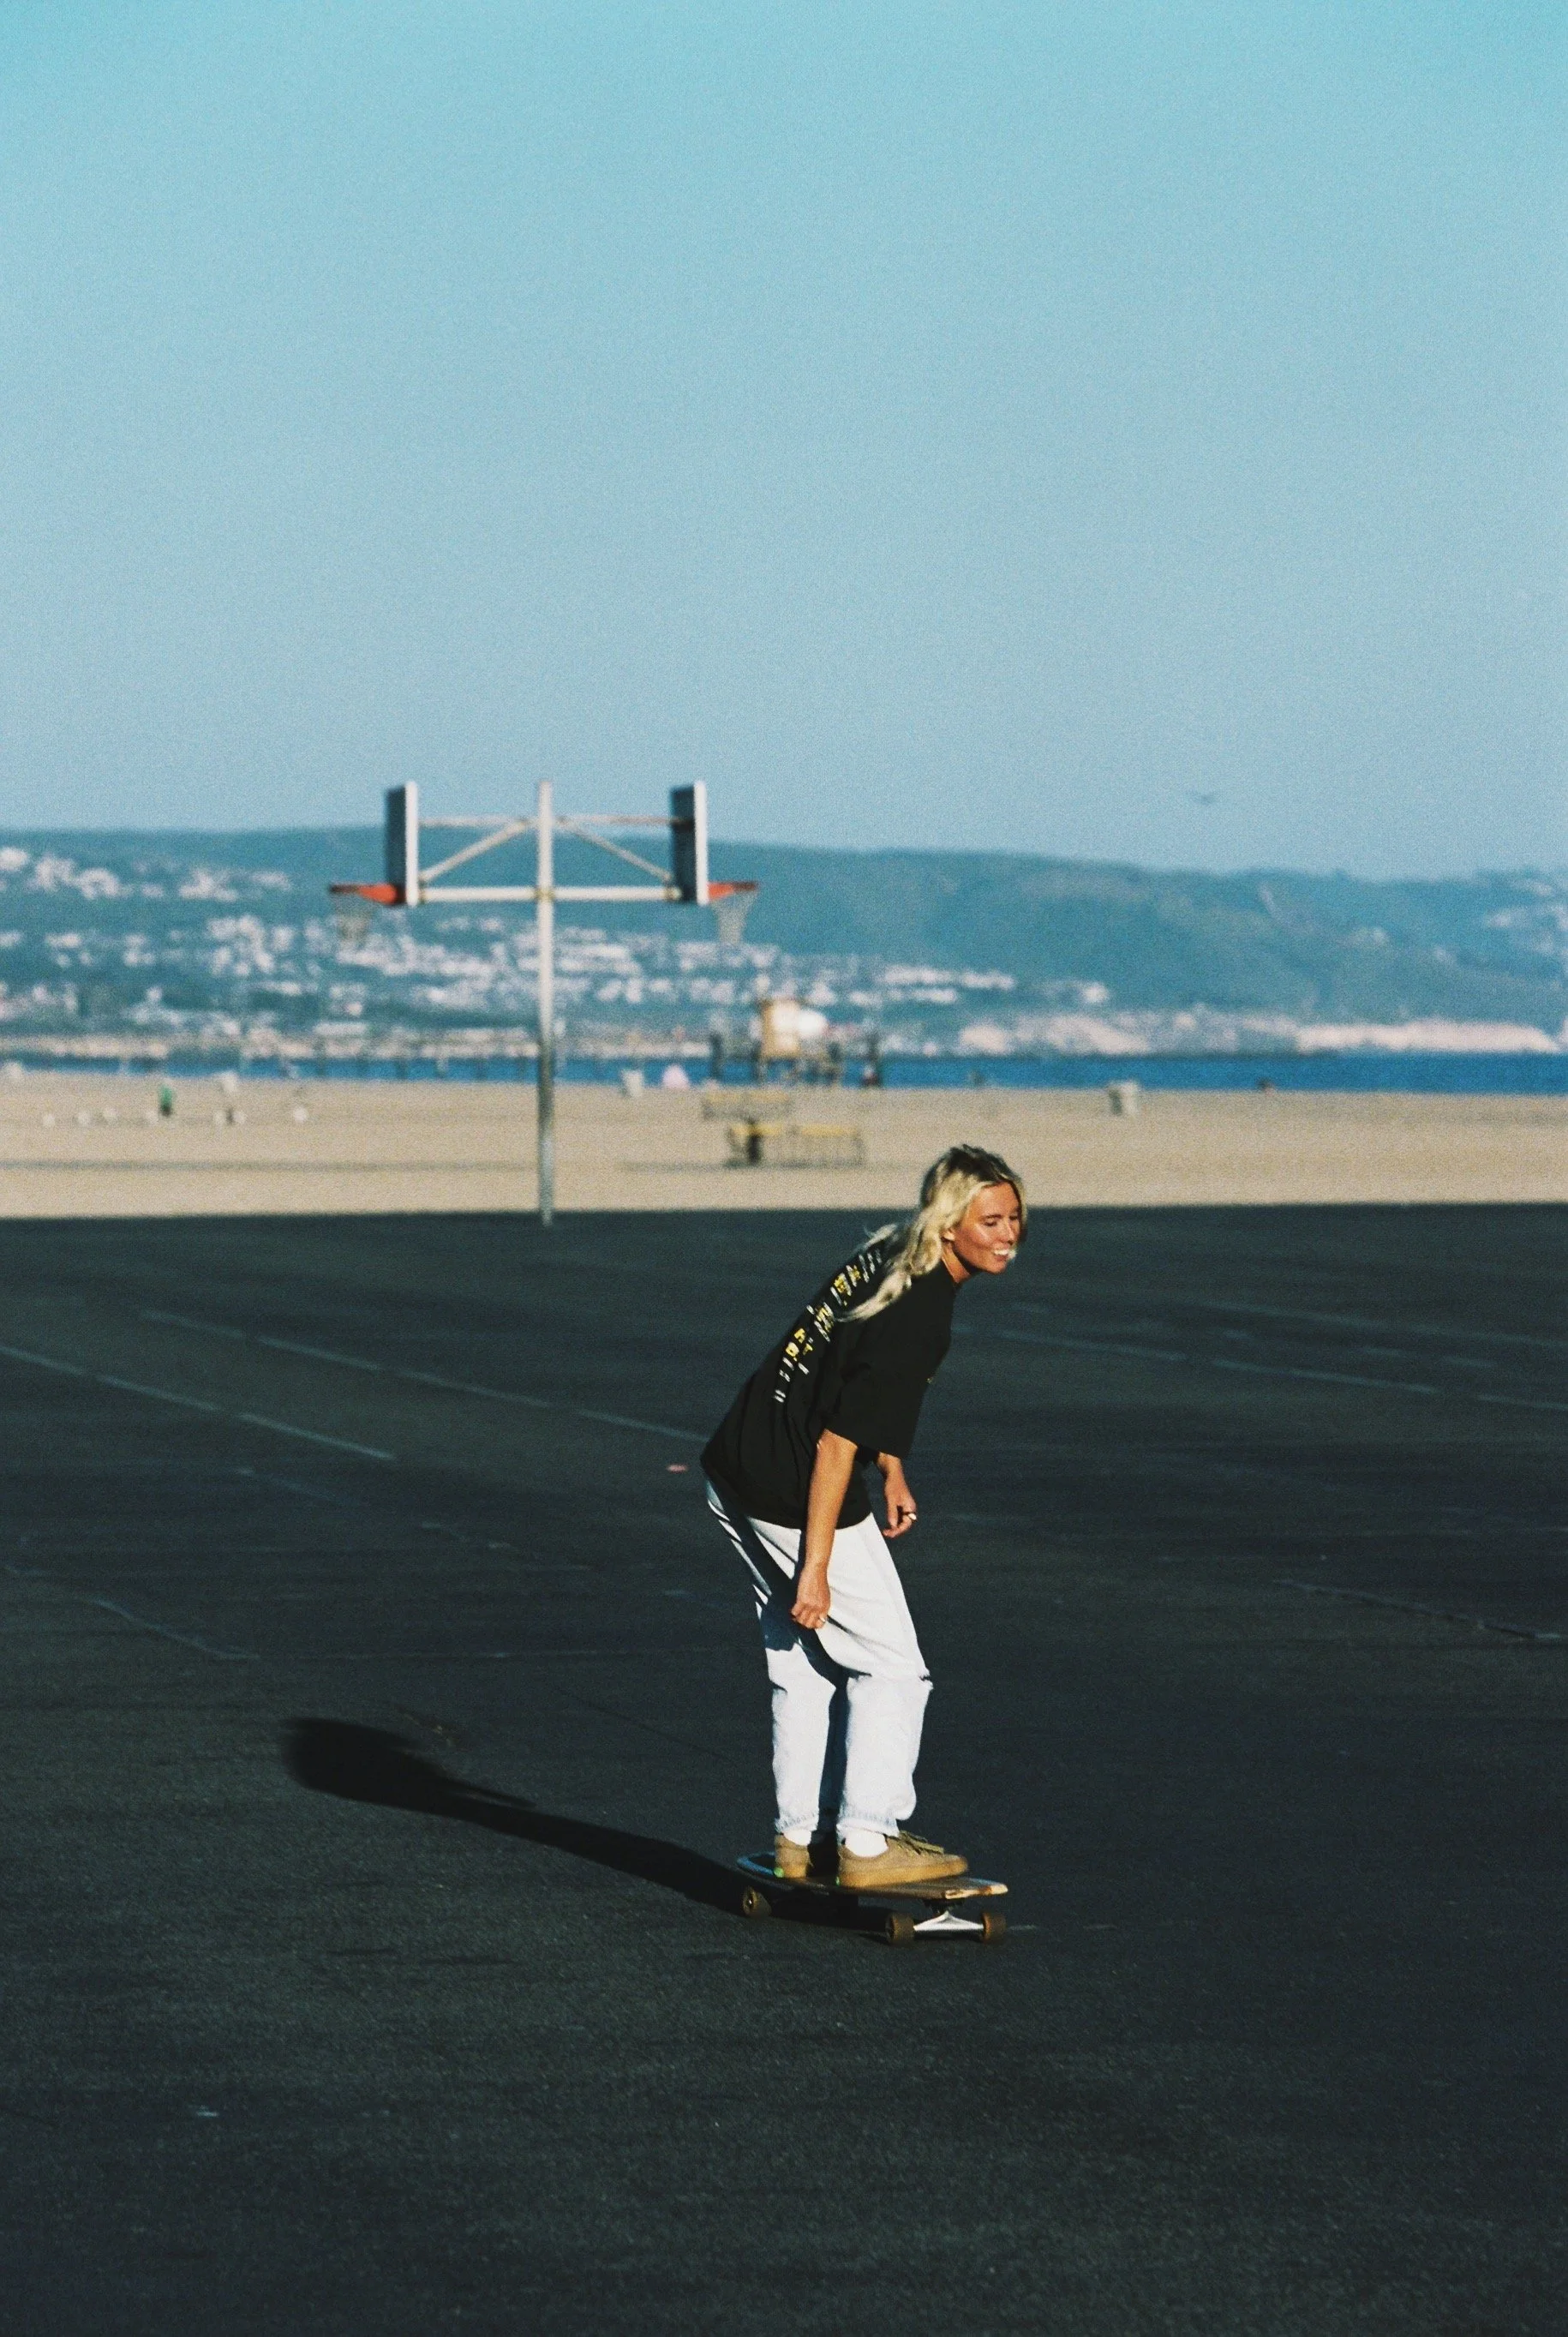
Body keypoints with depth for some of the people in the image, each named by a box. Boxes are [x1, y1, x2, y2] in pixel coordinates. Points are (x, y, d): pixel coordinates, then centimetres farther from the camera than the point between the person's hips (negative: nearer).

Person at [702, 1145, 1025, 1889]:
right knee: (890, 1666, 1)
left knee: (803, 1661, 18)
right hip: (795, 1499, -10)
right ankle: (868, 1842, 1)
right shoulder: (919, 1316, -23)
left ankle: (801, 1836, 25)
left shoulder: (890, 1255, 5)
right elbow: (836, 1444, -24)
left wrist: (892, 1473, 26)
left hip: (735, 1470, 10)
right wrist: (814, 1567, -21)